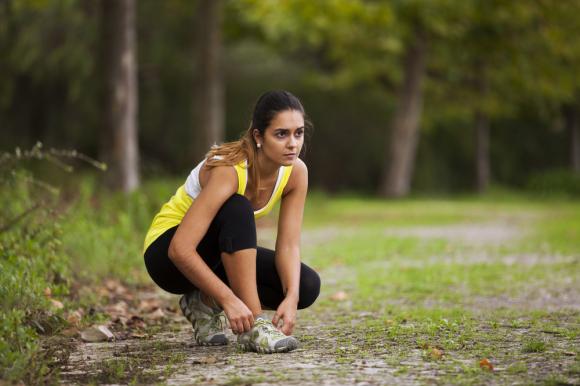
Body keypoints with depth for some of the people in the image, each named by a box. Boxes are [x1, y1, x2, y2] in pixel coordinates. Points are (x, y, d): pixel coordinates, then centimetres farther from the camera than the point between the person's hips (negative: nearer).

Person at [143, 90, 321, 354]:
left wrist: (291, 298, -33)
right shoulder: (228, 170, -33)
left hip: (222, 254, 6)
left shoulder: (296, 172, -14)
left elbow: (289, 245, -15)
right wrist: (229, 300, -43)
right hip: (166, 252, -6)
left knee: (307, 286, -15)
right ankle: (253, 327, -33)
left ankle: (206, 302, 2)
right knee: (237, 209, -36)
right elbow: (180, 250, -38)